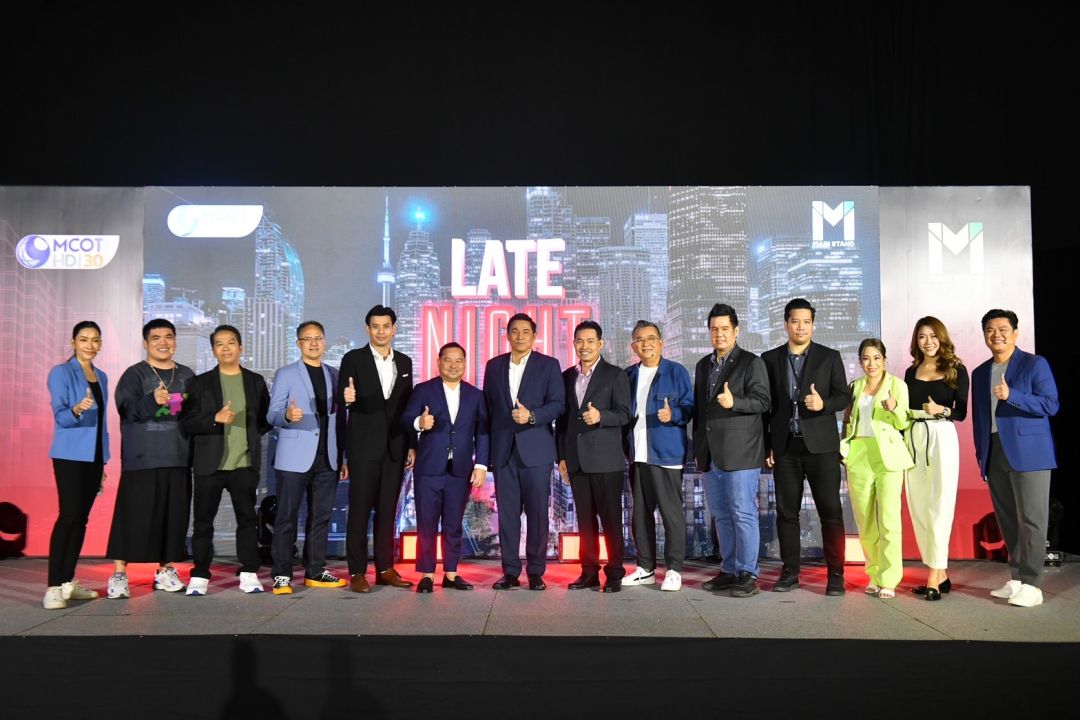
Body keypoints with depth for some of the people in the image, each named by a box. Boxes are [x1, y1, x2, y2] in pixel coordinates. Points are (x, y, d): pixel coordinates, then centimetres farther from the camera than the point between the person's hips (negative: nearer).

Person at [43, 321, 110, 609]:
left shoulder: (101, 377, 14)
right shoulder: (61, 372, -4)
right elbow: (59, 415, -14)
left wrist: (104, 461, 15)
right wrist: (76, 410, -36)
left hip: (94, 456, 6)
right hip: (70, 455, -6)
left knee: (82, 518, 7)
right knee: (69, 515, -12)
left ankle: (68, 582, 14)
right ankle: (53, 587, -9)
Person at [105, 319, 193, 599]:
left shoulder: (187, 376, 14)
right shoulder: (134, 374, 1)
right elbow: (127, 409, -15)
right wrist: (152, 401, -32)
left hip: (178, 458, 4)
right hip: (141, 458, -4)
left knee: (174, 515, 6)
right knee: (133, 514, -5)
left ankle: (165, 570, 17)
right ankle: (119, 574, 2)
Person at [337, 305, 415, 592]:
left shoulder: (404, 362, 11)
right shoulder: (353, 359, -2)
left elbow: (407, 406, 13)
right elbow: (342, 401, -8)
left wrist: (412, 445, 9)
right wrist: (347, 398, -32)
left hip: (395, 447, 4)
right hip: (364, 445, -4)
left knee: (388, 510, 9)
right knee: (360, 509, -1)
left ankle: (385, 569, 16)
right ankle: (357, 572, 6)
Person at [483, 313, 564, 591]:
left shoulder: (549, 365, 4)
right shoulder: (494, 365, 13)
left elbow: (557, 404, -3)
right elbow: (488, 405, 14)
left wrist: (532, 416, -19)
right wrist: (489, 444, 8)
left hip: (536, 449, -2)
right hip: (503, 450, 3)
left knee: (537, 512, 1)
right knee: (507, 512, 4)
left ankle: (536, 572, 10)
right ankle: (510, 572, 12)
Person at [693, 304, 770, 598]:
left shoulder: (751, 362, -1)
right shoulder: (703, 365, 18)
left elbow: (763, 401, -8)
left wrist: (734, 402, -25)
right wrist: (698, 446, 16)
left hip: (740, 452, -6)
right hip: (710, 454, 7)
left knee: (743, 514, -5)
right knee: (721, 515, 11)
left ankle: (748, 574, 3)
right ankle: (729, 570, 20)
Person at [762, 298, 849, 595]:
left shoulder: (830, 357, 6)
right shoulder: (770, 359, 9)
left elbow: (843, 396, 3)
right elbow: (765, 404, 9)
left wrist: (823, 404, -19)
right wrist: (766, 445, 4)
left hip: (821, 445, -2)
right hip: (784, 446, 2)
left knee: (830, 511, -2)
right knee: (787, 512, 6)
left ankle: (835, 575, 6)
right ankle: (790, 572, 15)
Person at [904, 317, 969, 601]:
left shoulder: (957, 370, 3)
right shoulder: (911, 372, 13)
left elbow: (961, 413, -1)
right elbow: (905, 411, 13)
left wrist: (941, 410, -18)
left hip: (942, 438, -4)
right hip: (913, 439, 4)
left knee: (939, 505, -7)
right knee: (918, 507, 4)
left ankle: (934, 575, -4)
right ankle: (940, 574, 14)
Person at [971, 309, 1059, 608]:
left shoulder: (1035, 364, 0)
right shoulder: (980, 373, 15)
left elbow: (1051, 405, -9)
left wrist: (1012, 396, -22)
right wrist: (981, 457, 11)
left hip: (1028, 454, -5)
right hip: (995, 457, 5)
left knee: (1030, 521, -3)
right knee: (1007, 521, 9)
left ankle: (1030, 585, 1)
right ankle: (1016, 579, 17)